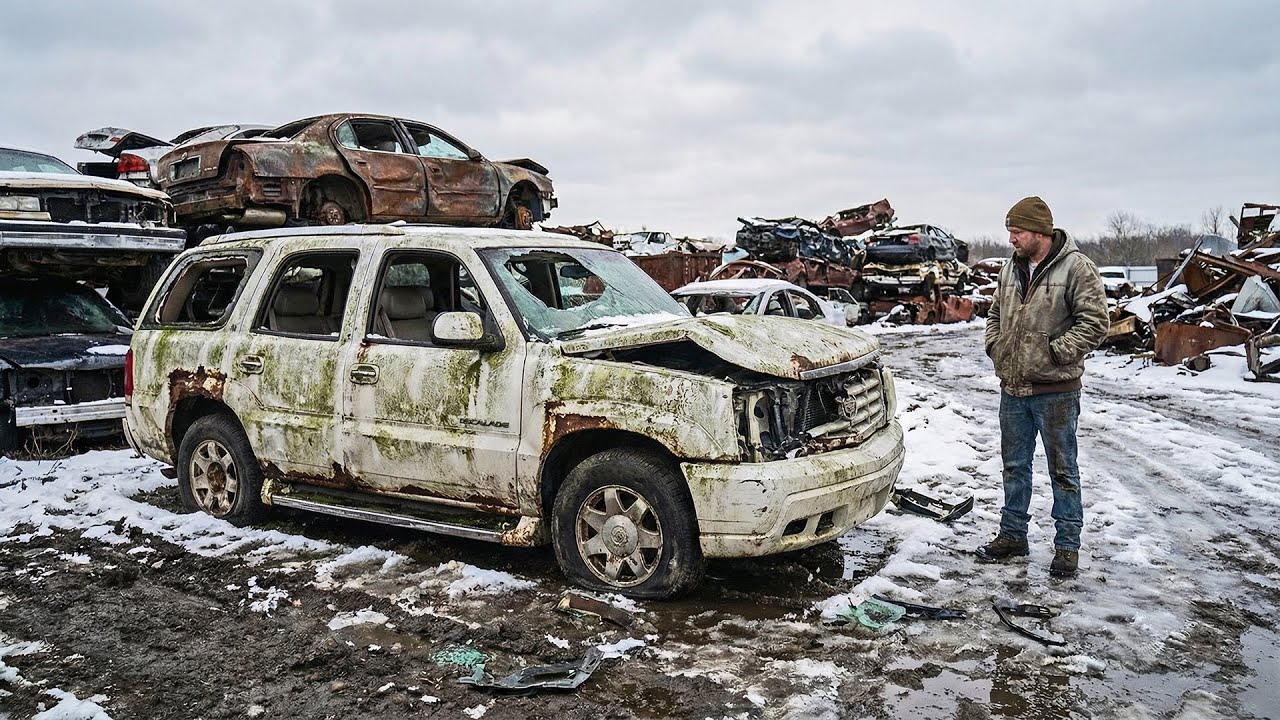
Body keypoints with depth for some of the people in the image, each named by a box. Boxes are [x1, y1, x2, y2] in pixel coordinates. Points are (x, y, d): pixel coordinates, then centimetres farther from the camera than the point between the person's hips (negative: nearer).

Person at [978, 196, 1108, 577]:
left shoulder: (1076, 268, -11)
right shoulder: (1011, 269, 9)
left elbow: (1095, 322, -14)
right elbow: (995, 314, 22)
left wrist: (1055, 351, -17)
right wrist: (995, 346, 7)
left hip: (1055, 390, -6)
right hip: (1012, 388, 6)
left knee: (1062, 470, 5)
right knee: (1014, 466, 16)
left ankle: (1067, 545, 17)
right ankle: (1013, 534, 29)